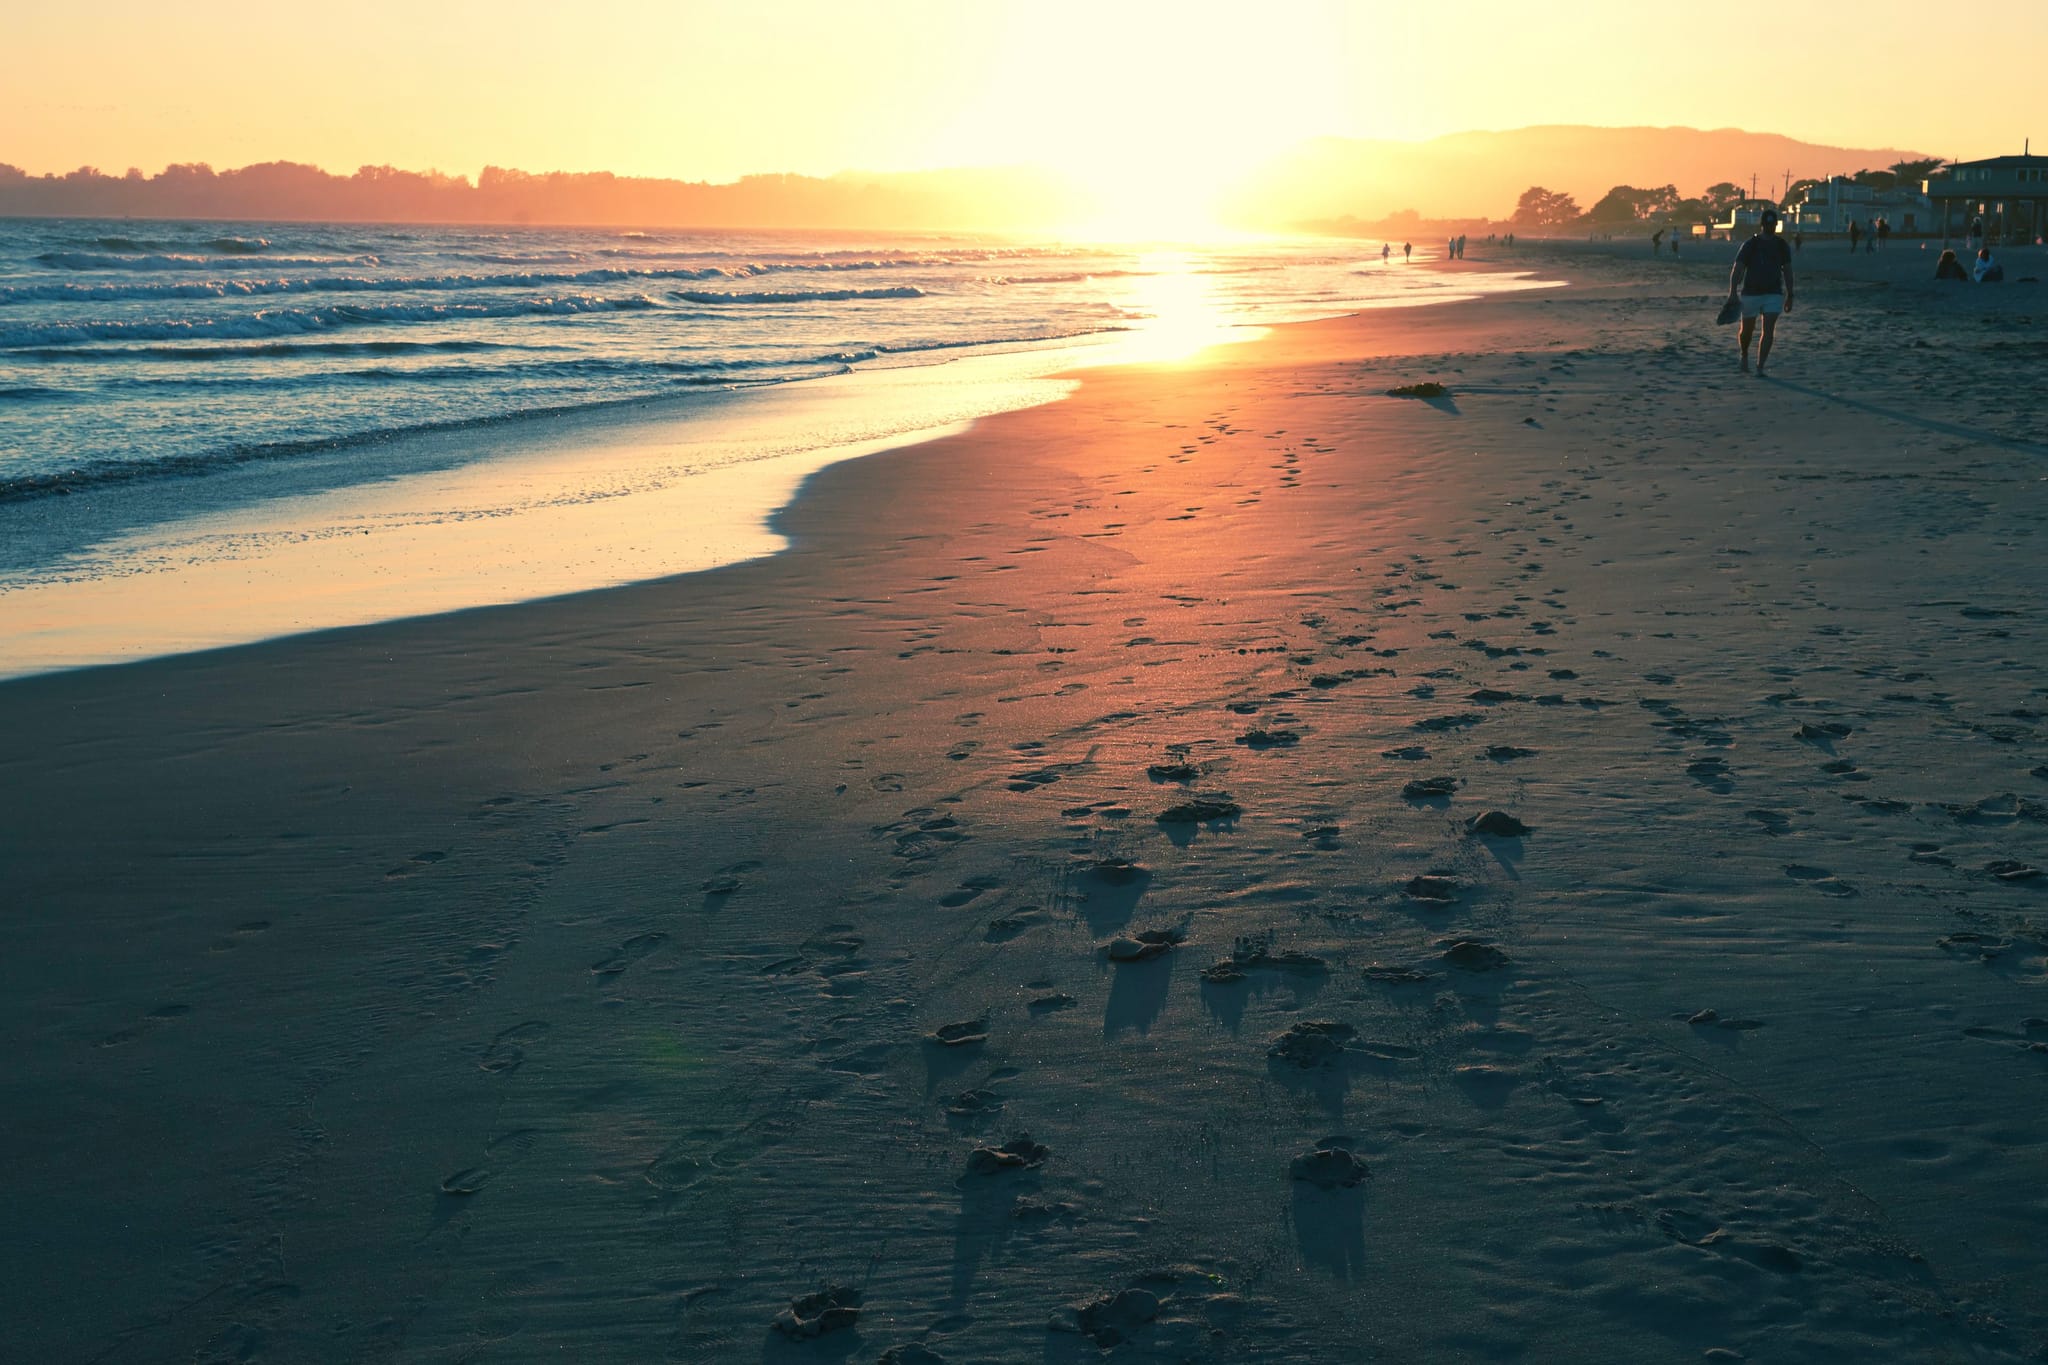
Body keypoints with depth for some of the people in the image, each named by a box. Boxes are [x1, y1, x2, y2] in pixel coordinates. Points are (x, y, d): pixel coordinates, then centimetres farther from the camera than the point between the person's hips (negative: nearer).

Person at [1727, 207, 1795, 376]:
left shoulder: (1782, 245, 4)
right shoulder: (1750, 245, -6)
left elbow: (1787, 272, 11)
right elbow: (1737, 270, -9)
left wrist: (1790, 296, 10)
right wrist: (1732, 294, -19)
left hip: (1773, 294, 1)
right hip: (1751, 293, -1)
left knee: (1769, 331, -11)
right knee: (1747, 330, 10)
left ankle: (1760, 367, -8)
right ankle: (1744, 355, 40)